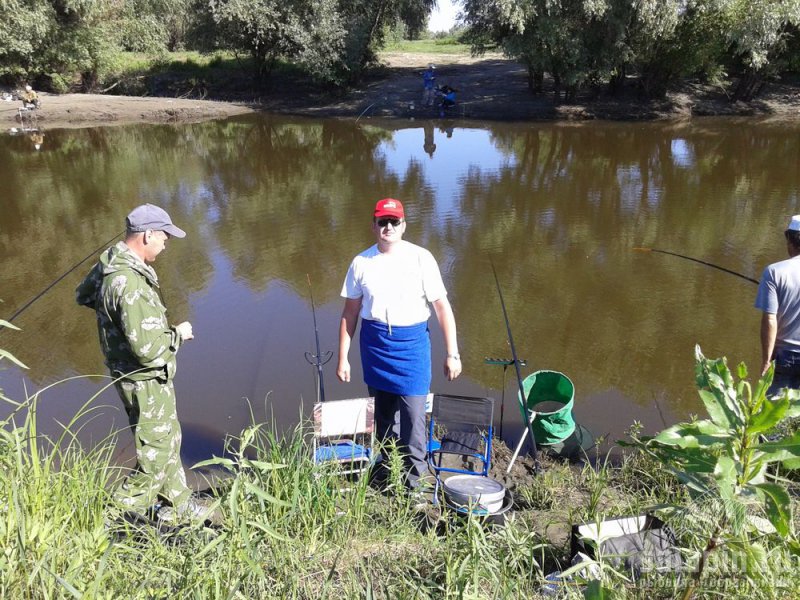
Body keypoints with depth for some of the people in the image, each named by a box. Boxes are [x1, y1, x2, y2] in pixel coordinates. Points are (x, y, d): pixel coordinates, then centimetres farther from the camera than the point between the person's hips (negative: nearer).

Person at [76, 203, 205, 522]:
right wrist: (177, 334, -15)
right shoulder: (130, 284, -31)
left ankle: (181, 505, 40)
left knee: (169, 439, 24)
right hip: (146, 381, -10)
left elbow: (83, 294, 20)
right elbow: (147, 348, -32)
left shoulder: (109, 262, 0)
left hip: (141, 377, 10)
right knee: (156, 456, 6)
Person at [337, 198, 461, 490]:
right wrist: (343, 357, 5)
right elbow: (350, 313, 6)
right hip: (374, 343, 3)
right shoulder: (361, 262, 2)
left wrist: (452, 353, -6)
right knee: (383, 412, 17)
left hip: (411, 343, -3)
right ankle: (385, 468, 36)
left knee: (413, 417, -6)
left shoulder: (421, 258, -6)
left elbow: (442, 307, -4)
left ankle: (413, 483, 10)